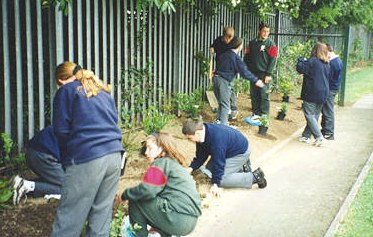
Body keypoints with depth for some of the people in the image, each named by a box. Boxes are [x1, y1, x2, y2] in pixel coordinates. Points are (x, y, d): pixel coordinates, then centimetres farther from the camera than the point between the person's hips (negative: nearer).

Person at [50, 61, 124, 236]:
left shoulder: (66, 91, 4)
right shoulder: (103, 91, 22)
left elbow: (61, 131, 1)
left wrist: (66, 158, 16)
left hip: (86, 159, -6)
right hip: (114, 156, 6)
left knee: (68, 222, -3)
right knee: (102, 213, 10)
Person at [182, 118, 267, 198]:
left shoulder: (216, 137, -38)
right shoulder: (203, 133, -10)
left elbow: (218, 161, -32)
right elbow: (201, 155, 0)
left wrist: (215, 184, -28)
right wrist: (191, 168, -16)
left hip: (241, 152, -9)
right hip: (230, 151, 9)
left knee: (221, 179, -16)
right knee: (209, 169, 12)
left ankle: (254, 177, -5)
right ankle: (241, 166, 18)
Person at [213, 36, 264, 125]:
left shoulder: (224, 54, 13)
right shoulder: (236, 58, -12)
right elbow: (244, 71, -15)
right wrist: (255, 80, -10)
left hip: (216, 78, 8)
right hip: (224, 81, -8)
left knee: (221, 103, 19)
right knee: (225, 105, -1)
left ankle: (218, 121, 25)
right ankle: (223, 125, 0)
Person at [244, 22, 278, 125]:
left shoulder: (271, 44, -1)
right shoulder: (252, 43, 11)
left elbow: (273, 60, -7)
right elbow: (247, 57, 15)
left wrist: (268, 74, -13)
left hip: (264, 74, -4)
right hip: (253, 73, 4)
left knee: (264, 95, -5)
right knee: (254, 94, 8)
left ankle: (264, 116, 0)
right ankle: (256, 113, 18)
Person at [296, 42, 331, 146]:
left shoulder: (312, 61, -15)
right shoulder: (327, 64, 9)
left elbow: (300, 68, -15)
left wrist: (301, 60, 4)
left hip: (312, 94, -7)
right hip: (323, 94, 8)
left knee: (309, 115, -1)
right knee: (314, 115, 12)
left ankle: (319, 137, -9)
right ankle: (306, 136, 20)